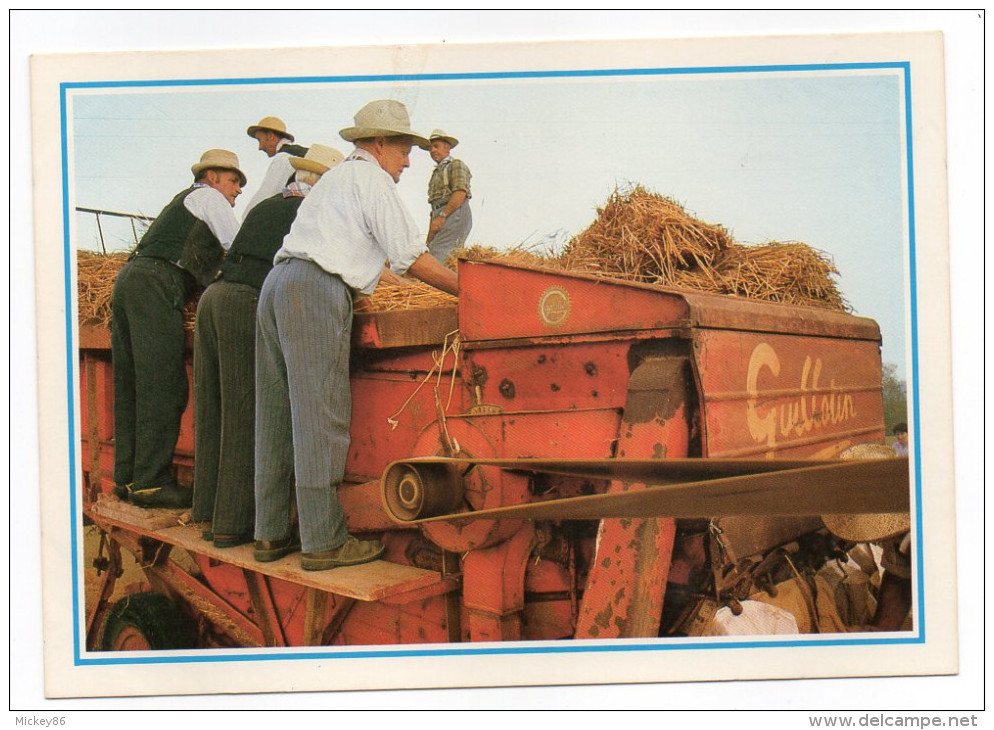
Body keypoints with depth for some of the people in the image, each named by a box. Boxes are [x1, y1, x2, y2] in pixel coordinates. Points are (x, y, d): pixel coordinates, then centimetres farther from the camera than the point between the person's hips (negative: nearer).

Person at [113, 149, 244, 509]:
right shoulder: (207, 196, 9)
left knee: (130, 385, 7)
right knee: (162, 384, -13)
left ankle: (126, 477, 9)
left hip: (129, 278, 10)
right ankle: (150, 482, -16)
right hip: (156, 284, -10)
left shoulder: (182, 202, 35)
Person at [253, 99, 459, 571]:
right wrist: (465, 290, 6)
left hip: (278, 282, 10)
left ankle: (270, 534, 14)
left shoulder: (334, 178, 31)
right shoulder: (371, 179, 3)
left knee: (276, 414, 9)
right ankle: (323, 541, -7)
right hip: (317, 291, -9)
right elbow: (411, 258, -1)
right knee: (320, 414, -9)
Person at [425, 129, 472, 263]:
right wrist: (429, 238, 21)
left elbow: (460, 193, -14)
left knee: (437, 256, -23)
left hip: (455, 214, -9)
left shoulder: (456, 165, 3)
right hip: (442, 217, 9)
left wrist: (442, 216, -21)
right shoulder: (437, 172, 29)